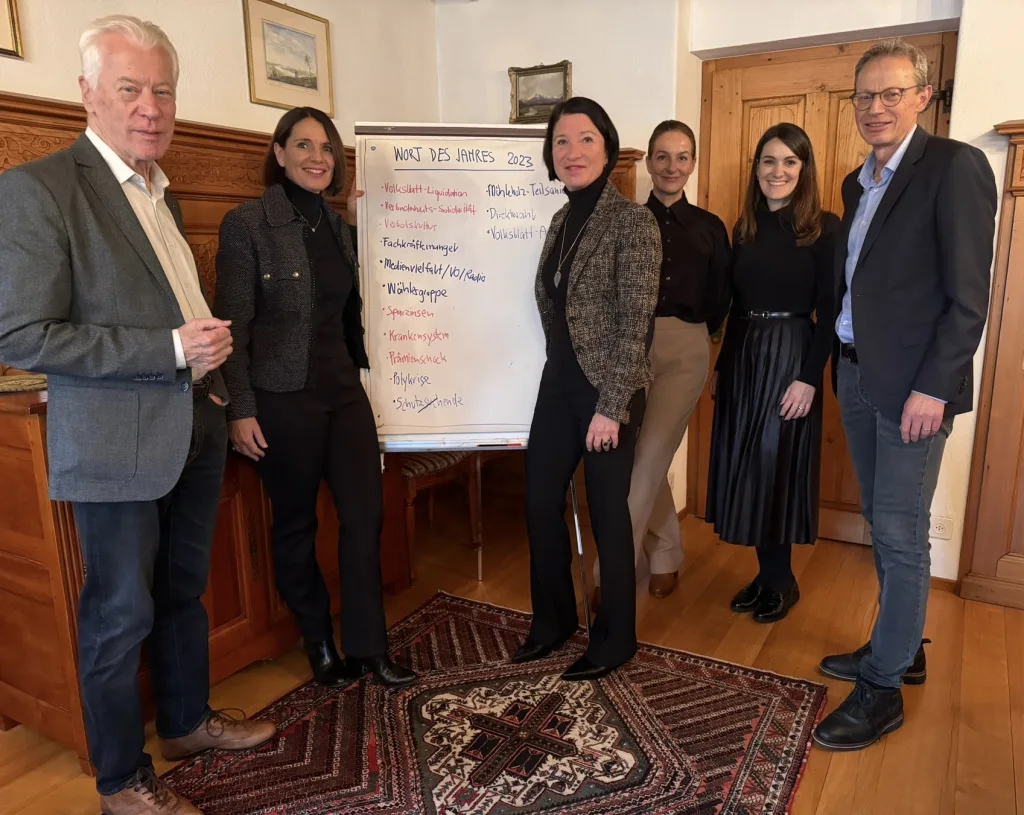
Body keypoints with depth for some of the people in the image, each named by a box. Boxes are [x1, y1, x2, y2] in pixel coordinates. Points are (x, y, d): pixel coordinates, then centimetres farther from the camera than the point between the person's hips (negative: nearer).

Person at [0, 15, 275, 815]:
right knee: (120, 615, 7)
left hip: (195, 431, 8)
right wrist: (171, 350, -21)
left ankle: (189, 720, 40)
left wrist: (210, 363, 10)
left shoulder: (162, 194, 14)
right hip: (117, 443, -7)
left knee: (184, 592, 20)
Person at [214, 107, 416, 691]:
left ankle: (368, 647, 18)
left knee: (366, 515, 3)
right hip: (283, 397, -5)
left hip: (344, 391, 6)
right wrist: (241, 409, -13)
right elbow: (234, 323, -10)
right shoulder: (247, 224, -7)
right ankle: (320, 644, 28)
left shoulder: (338, 226, 11)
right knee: (296, 524, 9)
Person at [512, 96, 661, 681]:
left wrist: (611, 406, -19)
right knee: (540, 501, 12)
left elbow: (635, 323, -16)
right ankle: (553, 620, 34)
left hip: (609, 390, -7)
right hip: (559, 383, 7)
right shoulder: (562, 220, 10)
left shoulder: (633, 221, -11)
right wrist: (561, 372, 11)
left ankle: (616, 640, 25)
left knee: (608, 513, 5)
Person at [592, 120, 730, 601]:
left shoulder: (709, 227, 8)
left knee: (649, 459, -5)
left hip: (685, 352, 0)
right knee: (641, 460, 7)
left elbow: (719, 301, 12)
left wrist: (689, 333, 8)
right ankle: (665, 557, 26)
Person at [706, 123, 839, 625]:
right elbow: (736, 305, 12)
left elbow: (828, 312, -10)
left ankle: (781, 582, 19)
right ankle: (766, 574, 23)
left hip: (790, 356, -6)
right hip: (742, 355, 6)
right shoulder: (745, 227, 9)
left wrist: (809, 377, -16)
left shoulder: (823, 229, -7)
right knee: (744, 467, 8)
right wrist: (722, 365, 12)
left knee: (776, 466, 0)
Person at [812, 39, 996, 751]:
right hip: (856, 373, 8)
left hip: (912, 383, -7)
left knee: (901, 533, 0)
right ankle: (902, 646, 32)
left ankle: (882, 688, 12)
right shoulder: (858, 183, 15)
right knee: (883, 524, 16)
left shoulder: (955, 167, -9)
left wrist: (932, 388, -17)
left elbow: (969, 296, -13)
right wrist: (843, 362, 8)